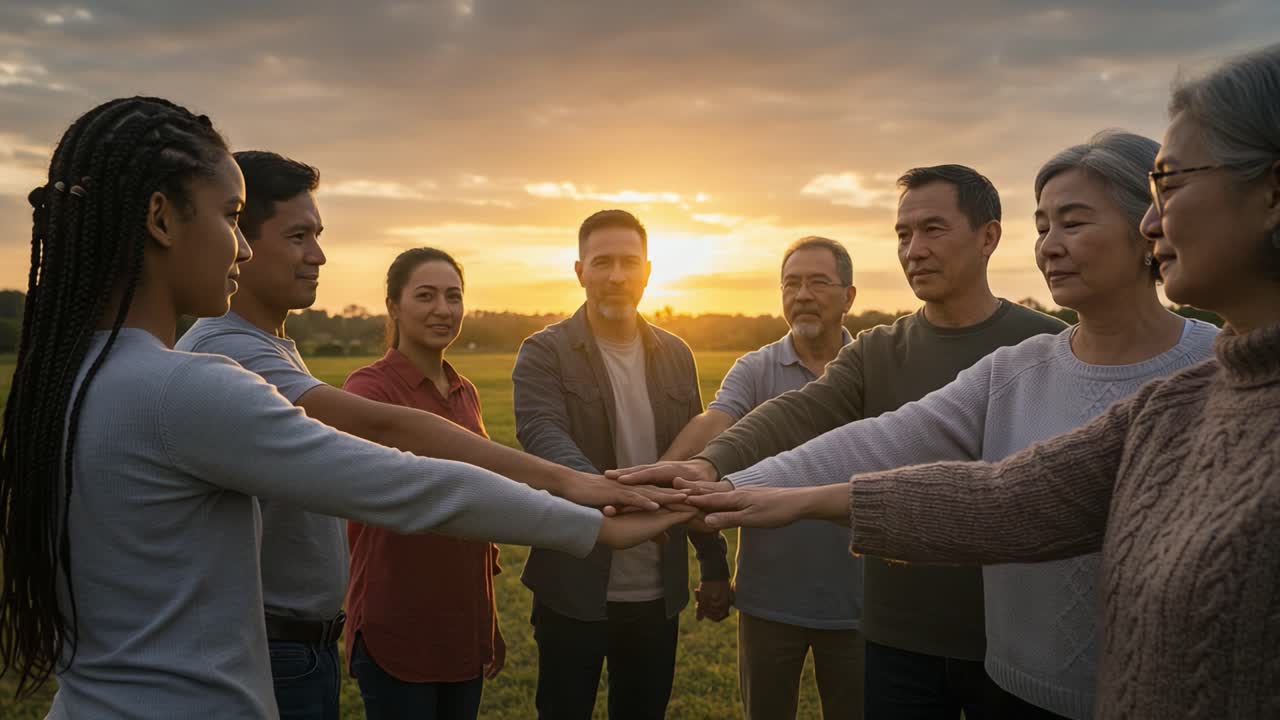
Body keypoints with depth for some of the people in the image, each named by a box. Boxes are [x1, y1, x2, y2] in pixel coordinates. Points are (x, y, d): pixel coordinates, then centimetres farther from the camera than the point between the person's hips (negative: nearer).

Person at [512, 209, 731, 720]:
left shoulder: (676, 356, 6)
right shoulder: (544, 353, -7)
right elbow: (545, 437, -25)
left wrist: (715, 565, 10)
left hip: (658, 591, 4)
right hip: (574, 589, -3)